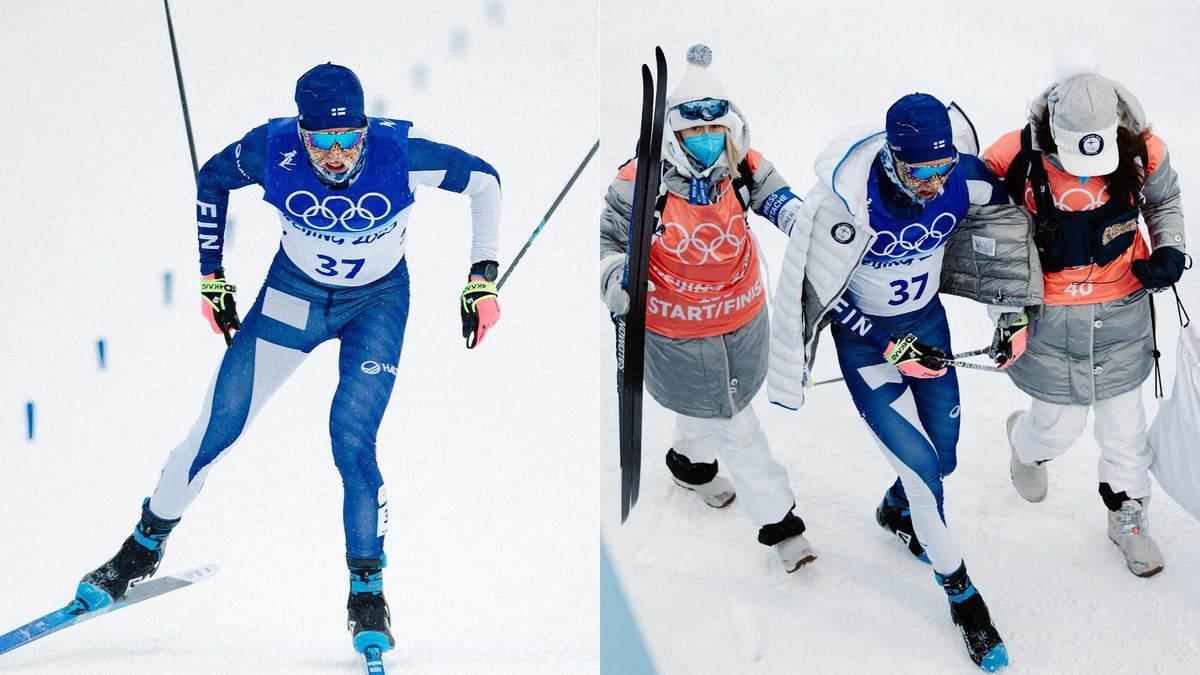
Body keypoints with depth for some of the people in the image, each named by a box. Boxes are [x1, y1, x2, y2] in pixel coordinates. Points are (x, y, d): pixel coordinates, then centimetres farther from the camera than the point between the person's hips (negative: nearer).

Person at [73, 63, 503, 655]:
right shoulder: (273, 149, -26)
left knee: (351, 438, -19)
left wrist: (483, 279, -15)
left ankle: (367, 591, -2)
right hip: (295, 292, 2)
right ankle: (146, 545, 21)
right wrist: (211, 276, -2)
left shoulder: (400, 151, -30)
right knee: (218, 427, -2)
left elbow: (483, 180, -13)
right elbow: (210, 180, -3)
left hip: (377, 302, -1)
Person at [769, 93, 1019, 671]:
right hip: (863, 336, -4)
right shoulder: (848, 202, -33)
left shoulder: (965, 178, -21)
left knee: (943, 457, 13)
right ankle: (962, 597, 9)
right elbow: (824, 293, -20)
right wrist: (892, 347, -22)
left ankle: (895, 512, 50)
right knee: (920, 465, -10)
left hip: (926, 319, 4)